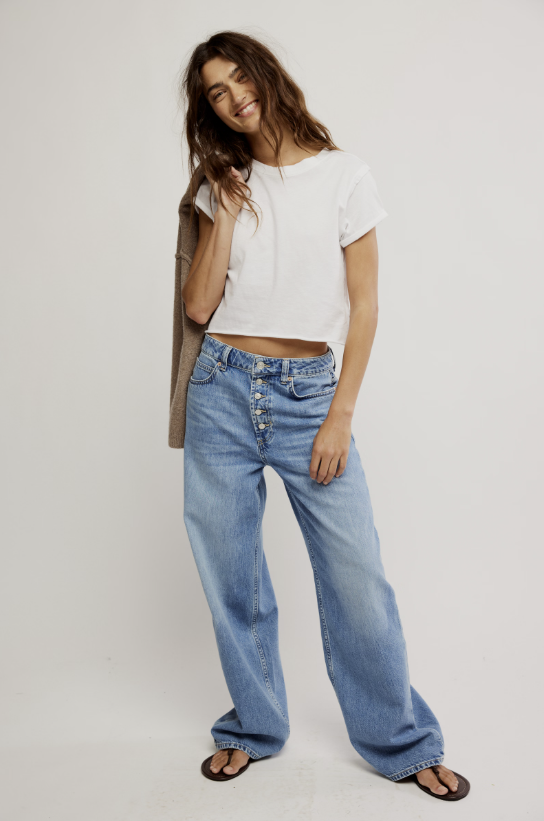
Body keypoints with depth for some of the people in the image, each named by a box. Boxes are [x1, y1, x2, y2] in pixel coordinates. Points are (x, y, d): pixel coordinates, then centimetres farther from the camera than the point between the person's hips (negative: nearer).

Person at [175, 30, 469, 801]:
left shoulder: (342, 172, 2)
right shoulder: (225, 185, 11)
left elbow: (364, 304, -1)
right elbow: (199, 306, 3)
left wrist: (341, 415, -6)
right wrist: (228, 211, -3)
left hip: (309, 393, -3)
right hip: (223, 391, 3)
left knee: (357, 574, -2)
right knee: (230, 571, 9)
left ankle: (402, 742, 19)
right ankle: (255, 727, 30)